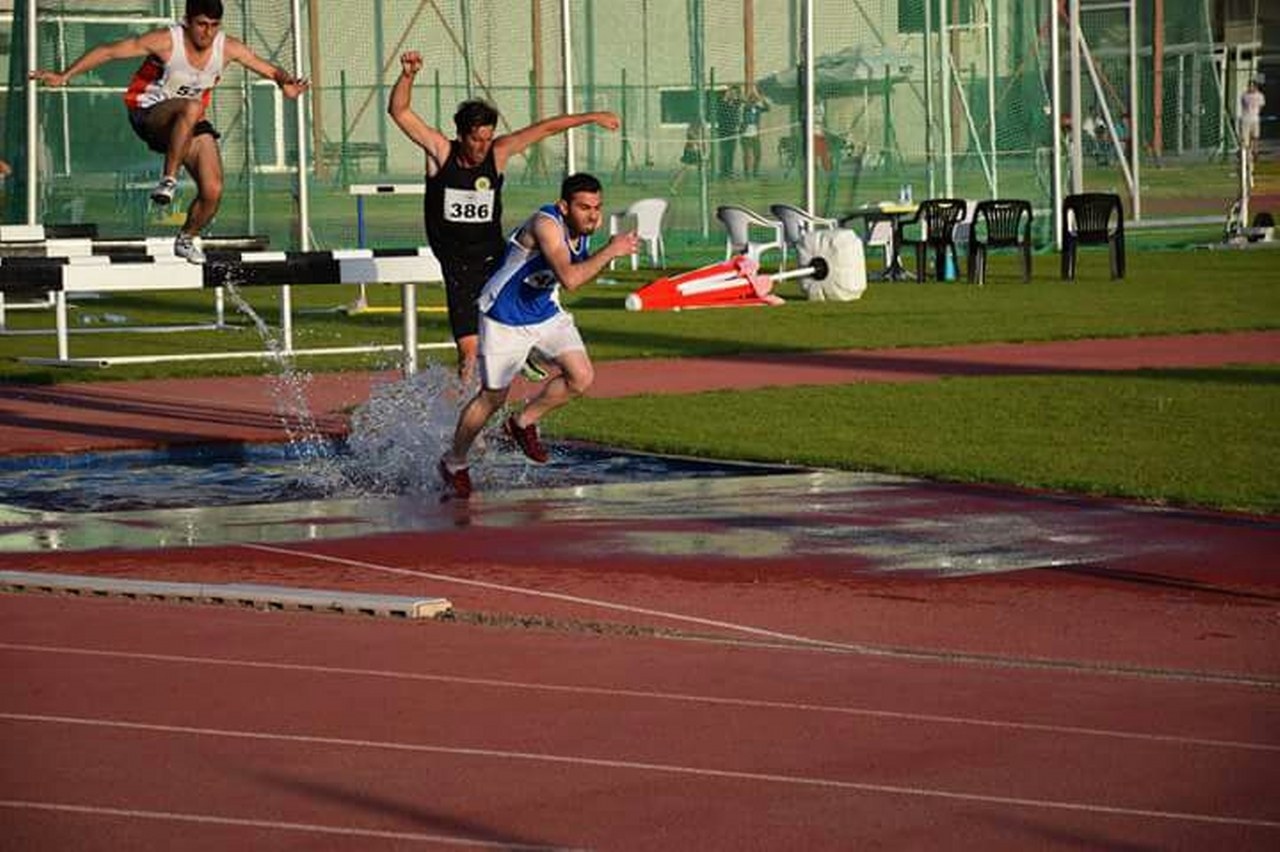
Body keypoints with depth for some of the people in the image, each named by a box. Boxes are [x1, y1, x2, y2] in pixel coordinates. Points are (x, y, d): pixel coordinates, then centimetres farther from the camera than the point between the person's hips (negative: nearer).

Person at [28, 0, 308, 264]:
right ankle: (168, 180, -34)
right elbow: (109, 51, -17)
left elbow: (268, 69, -4)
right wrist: (64, 76, -20)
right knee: (191, 107, -40)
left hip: (190, 123, 5)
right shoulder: (166, 41, -21)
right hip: (149, 116, -5)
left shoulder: (227, 48, -9)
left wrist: (284, 81, -28)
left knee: (212, 191, -8)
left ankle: (188, 238, 22)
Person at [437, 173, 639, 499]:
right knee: (493, 396, 4)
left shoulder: (582, 229, -6)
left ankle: (522, 423, 15)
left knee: (581, 376, -8)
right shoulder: (546, 225, -32)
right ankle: (453, 463, 25)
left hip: (547, 313, 7)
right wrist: (610, 251, -39)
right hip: (504, 318, -7)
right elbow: (569, 278, -44)